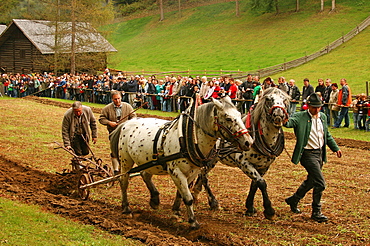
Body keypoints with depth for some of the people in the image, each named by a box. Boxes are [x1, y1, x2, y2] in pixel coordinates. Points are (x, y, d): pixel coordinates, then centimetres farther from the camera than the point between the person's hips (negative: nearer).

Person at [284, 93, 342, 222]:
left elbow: (327, 135, 21)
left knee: (311, 181, 20)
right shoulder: (300, 117, -12)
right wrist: (285, 121, -54)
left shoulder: (323, 117, 9)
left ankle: (294, 200, 40)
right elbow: (291, 121, -31)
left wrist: (336, 148, 21)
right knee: (320, 183, -12)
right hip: (308, 154, -8)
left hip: (320, 153, 8)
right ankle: (316, 212, 2)